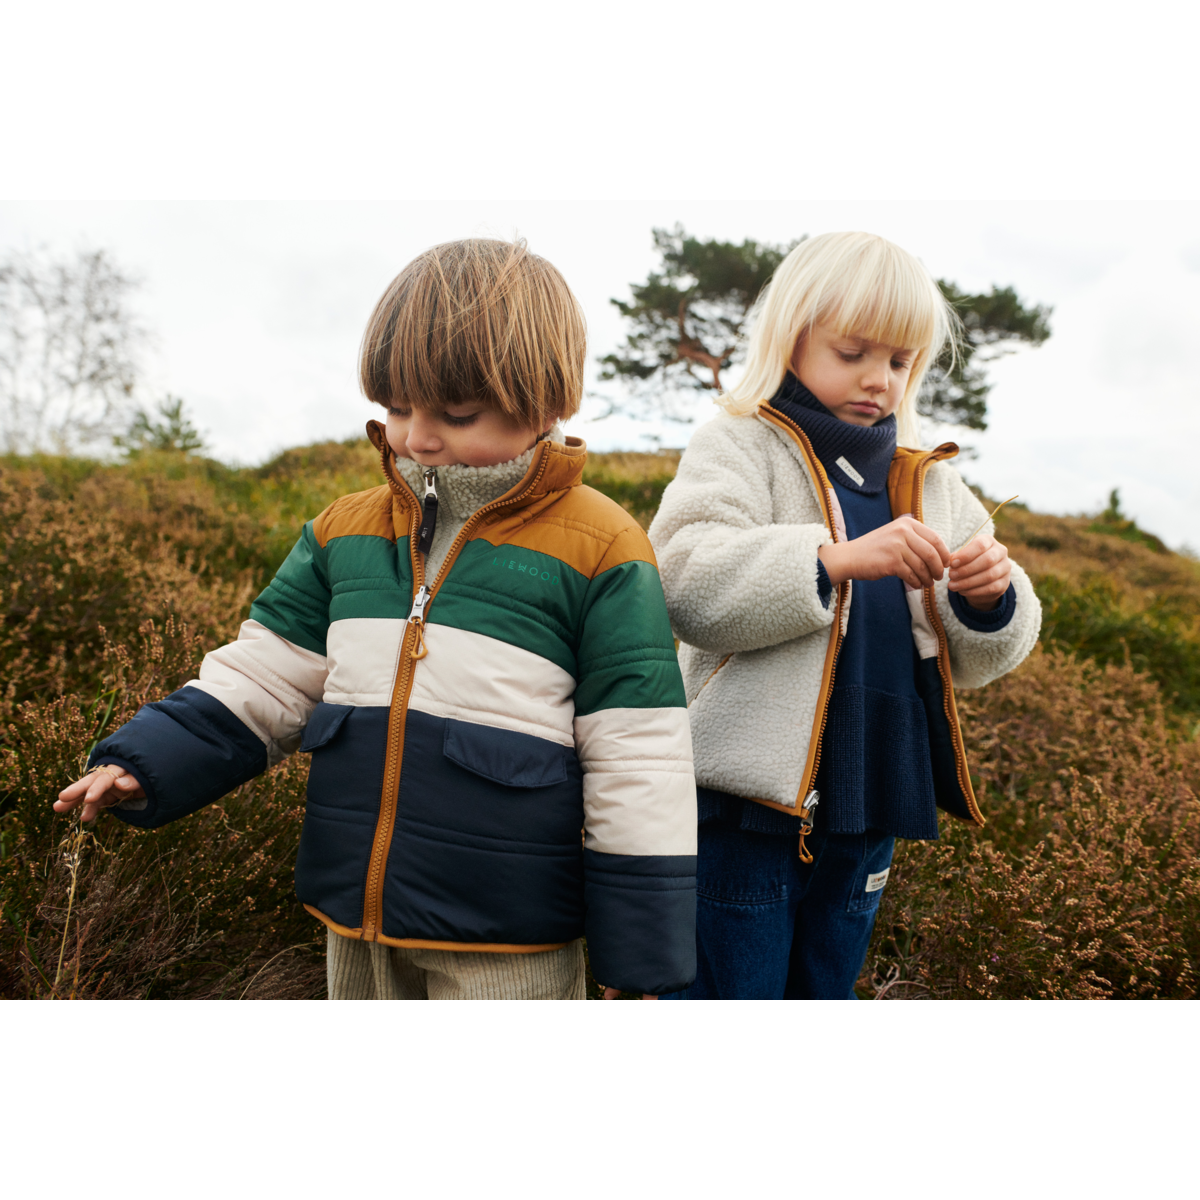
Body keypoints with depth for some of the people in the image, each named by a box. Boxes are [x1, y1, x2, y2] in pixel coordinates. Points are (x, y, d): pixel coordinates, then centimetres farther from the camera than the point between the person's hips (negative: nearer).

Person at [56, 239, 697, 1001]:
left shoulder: (600, 554, -11)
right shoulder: (345, 533, 4)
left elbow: (640, 768, -9)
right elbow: (261, 681, 9)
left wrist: (648, 959, -5)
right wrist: (144, 766, -6)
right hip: (355, 918, 5)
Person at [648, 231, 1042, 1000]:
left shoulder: (930, 483, 11)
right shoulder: (740, 447, -4)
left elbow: (970, 661, 10)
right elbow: (685, 586, -22)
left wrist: (988, 602, -11)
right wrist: (837, 559, -31)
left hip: (870, 808, 6)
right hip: (749, 801, -5)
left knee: (827, 982, 22)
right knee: (731, 981, 6)